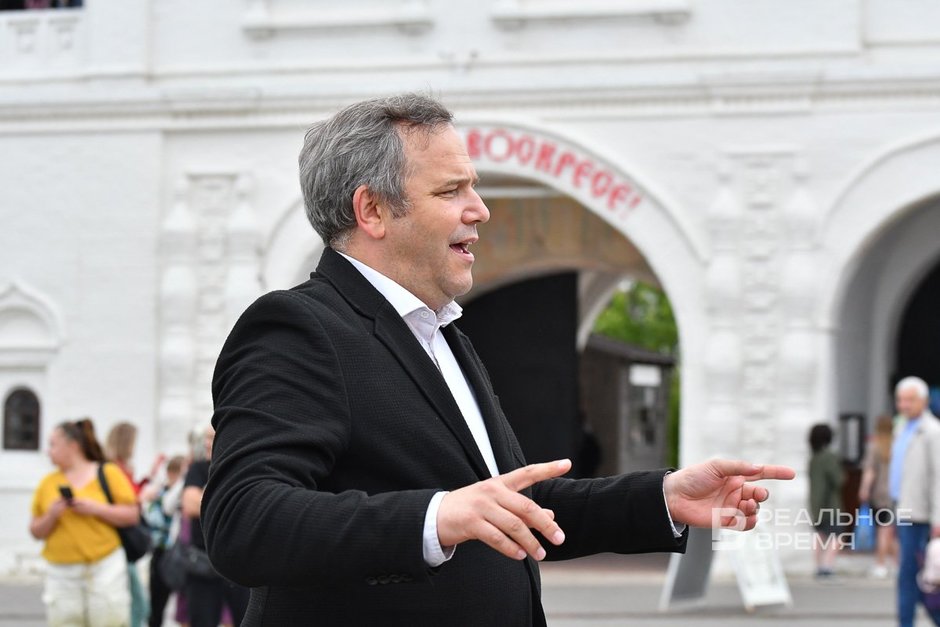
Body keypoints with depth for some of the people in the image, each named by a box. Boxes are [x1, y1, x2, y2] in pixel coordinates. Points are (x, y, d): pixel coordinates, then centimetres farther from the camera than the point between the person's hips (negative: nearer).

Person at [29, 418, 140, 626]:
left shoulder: (109, 474, 4)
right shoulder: (48, 482, 11)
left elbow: (132, 515, -1)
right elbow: (36, 531, 11)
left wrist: (96, 508, -12)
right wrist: (51, 516, -9)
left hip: (105, 567, -3)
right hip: (61, 572, 3)